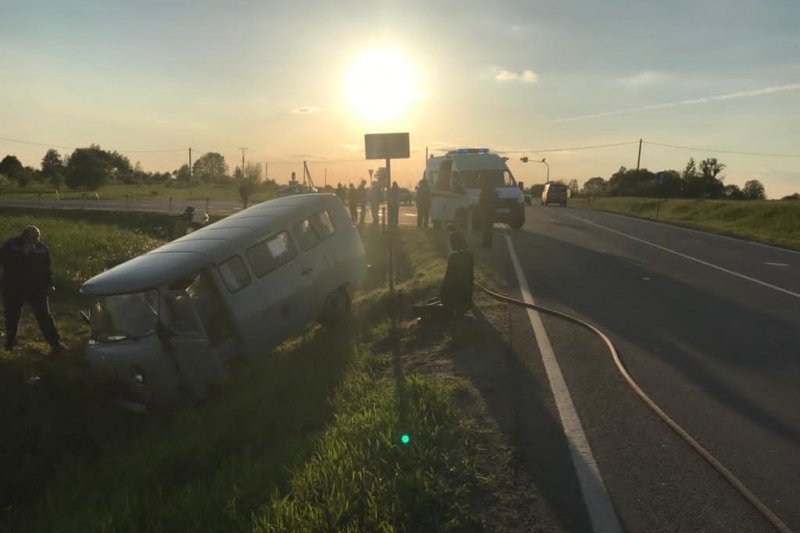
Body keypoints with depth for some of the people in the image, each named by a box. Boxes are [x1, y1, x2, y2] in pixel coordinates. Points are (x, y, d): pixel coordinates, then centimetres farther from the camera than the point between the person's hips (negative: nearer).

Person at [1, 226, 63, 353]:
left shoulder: (42, 248, 0)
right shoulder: (11, 245, -5)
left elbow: (46, 268, 8)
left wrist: (49, 284, 0)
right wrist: (23, 253, -23)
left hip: (36, 287, 0)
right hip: (13, 287, 0)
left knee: (44, 315, -6)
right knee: (12, 315, 12)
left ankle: (55, 343, -7)